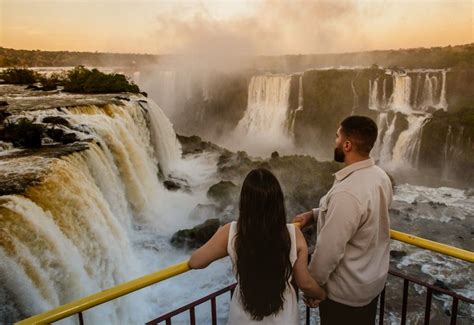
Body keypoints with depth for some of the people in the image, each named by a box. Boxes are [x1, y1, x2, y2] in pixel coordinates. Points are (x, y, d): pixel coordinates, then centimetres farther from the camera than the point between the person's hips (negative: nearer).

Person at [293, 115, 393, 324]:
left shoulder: (347, 193, -35)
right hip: (374, 279, 8)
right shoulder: (380, 176, -5)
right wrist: (314, 214, 2)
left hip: (346, 291, -8)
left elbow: (329, 250, -28)